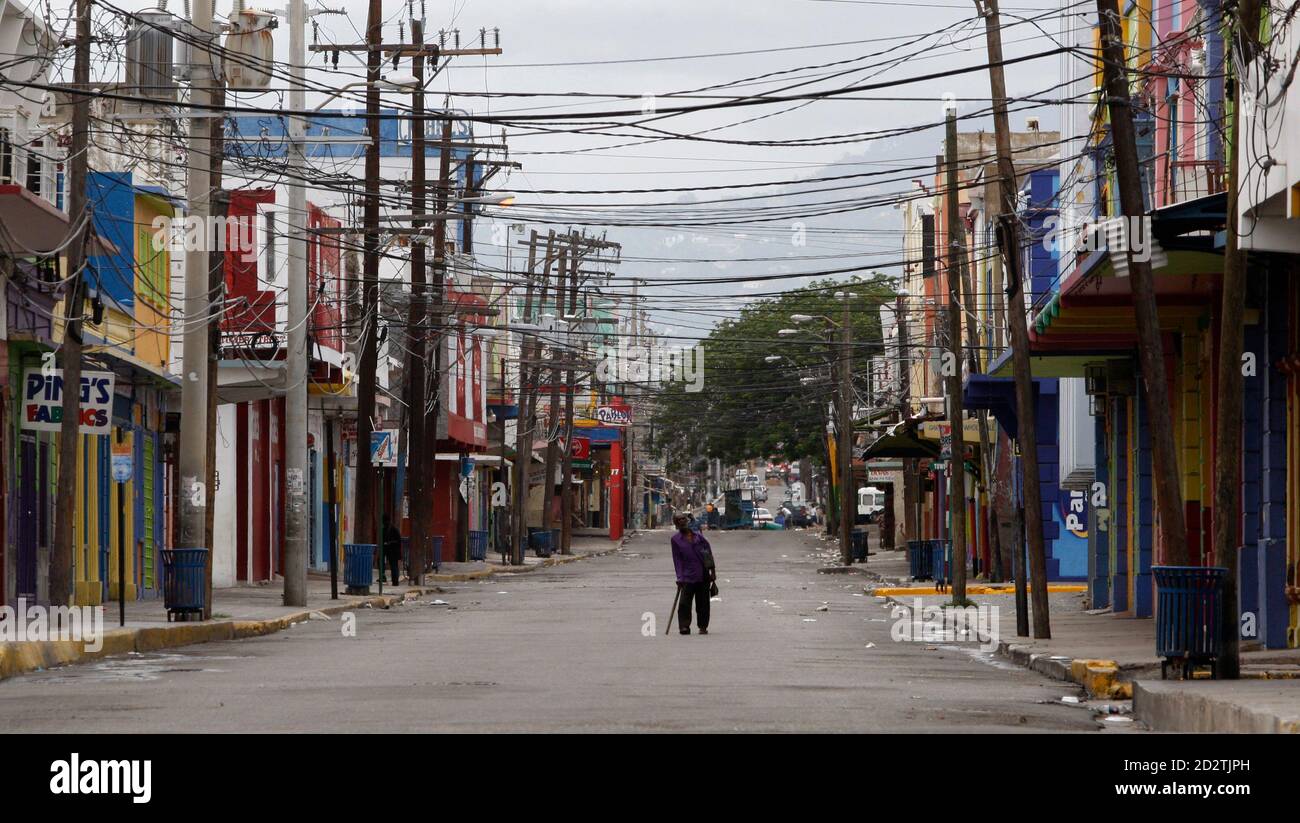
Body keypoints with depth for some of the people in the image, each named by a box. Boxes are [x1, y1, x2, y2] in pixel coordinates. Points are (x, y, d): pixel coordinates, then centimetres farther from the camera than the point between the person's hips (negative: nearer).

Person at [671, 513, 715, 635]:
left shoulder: (698, 535, 8)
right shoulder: (676, 539, 3)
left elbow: (708, 552, 11)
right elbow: (677, 559, 1)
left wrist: (712, 570, 6)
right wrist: (680, 577, -7)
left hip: (703, 575, 2)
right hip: (688, 576, -2)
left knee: (703, 602, 7)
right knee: (684, 602, -13)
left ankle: (703, 627, 18)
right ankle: (684, 626, -9)